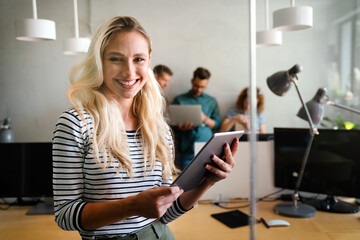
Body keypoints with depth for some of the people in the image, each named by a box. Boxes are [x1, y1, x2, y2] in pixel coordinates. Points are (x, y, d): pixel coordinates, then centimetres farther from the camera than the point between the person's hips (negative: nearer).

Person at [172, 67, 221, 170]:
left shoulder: (212, 101, 18)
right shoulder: (179, 100, 13)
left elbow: (217, 124, 13)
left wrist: (205, 119, -6)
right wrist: (181, 127, -14)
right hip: (187, 149, -1)